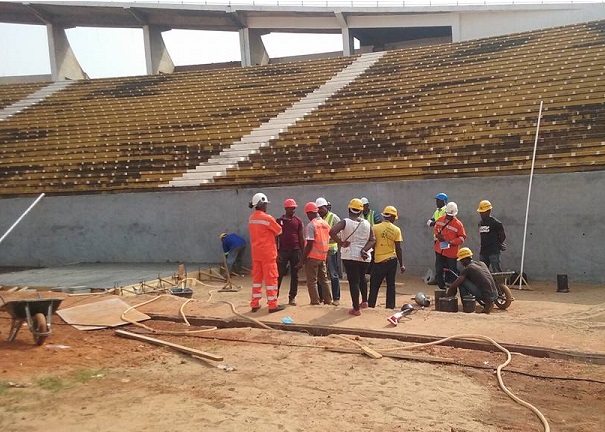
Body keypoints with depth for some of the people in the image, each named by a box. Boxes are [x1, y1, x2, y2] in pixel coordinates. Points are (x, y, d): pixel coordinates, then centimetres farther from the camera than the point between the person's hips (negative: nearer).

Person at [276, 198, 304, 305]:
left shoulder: (298, 221, 6)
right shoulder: (279, 221, 3)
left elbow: (301, 238, 8)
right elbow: (276, 238, 4)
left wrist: (302, 253, 4)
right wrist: (277, 252, -4)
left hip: (295, 250, 2)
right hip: (283, 251, -2)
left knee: (294, 275, 5)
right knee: (279, 274, -2)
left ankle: (292, 297, 13)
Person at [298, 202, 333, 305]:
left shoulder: (311, 225, -15)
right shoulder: (326, 224, 8)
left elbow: (309, 244, -18)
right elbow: (327, 241, 11)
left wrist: (303, 259, -13)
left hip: (312, 257, -7)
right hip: (323, 256, 7)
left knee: (312, 281, 2)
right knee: (324, 279, 17)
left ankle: (315, 301, 2)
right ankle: (328, 300, 19)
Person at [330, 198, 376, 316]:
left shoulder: (345, 222, -8)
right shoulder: (366, 223, 4)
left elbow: (332, 232, -23)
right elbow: (373, 240, -1)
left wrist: (341, 243, -14)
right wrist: (364, 250, -10)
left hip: (350, 256, -4)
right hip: (364, 257, 4)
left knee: (353, 281, 0)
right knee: (362, 278, 26)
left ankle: (356, 309, 2)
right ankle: (364, 301, 37)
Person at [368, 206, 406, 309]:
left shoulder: (375, 228, -5)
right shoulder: (396, 230, -3)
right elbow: (398, 249, -4)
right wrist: (401, 265, 3)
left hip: (379, 260, -1)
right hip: (392, 260, 1)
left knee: (374, 285, 7)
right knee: (391, 285, 11)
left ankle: (371, 305, 7)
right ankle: (390, 306, 13)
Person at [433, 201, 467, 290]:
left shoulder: (458, 224, -11)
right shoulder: (440, 220, 2)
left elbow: (462, 237, -8)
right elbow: (435, 229, 17)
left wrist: (451, 242, -19)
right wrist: (437, 235, -5)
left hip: (451, 252, -5)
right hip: (439, 250, 5)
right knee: (438, 270, 10)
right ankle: (442, 287, 23)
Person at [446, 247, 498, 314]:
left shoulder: (467, 269, -4)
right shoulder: (482, 264, 16)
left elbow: (454, 285, -9)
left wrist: (448, 293, 8)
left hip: (486, 297, -7)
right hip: (495, 296, 7)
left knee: (461, 282, -1)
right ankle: (487, 304, 15)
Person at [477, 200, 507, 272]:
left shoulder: (496, 223, -9)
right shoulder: (480, 223, 12)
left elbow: (503, 236, -3)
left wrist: (496, 244, 6)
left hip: (494, 252, -7)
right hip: (483, 252, 7)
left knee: (497, 273, -7)